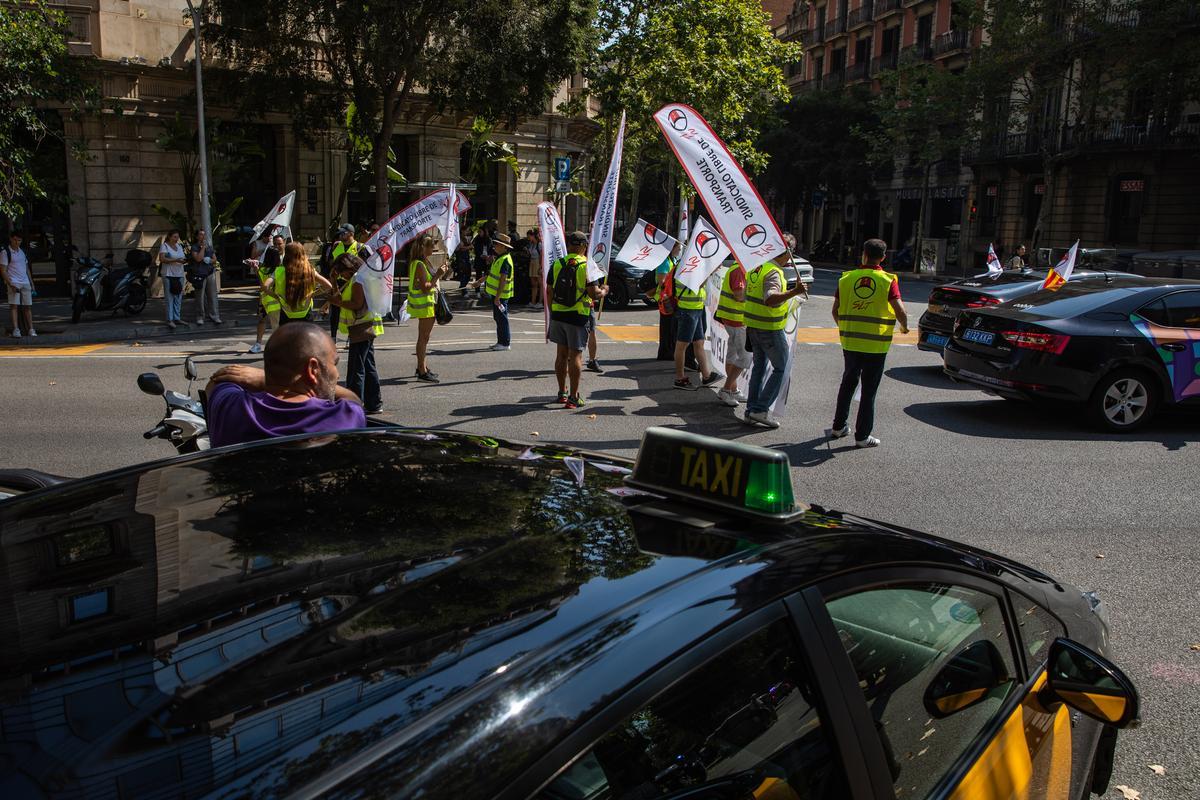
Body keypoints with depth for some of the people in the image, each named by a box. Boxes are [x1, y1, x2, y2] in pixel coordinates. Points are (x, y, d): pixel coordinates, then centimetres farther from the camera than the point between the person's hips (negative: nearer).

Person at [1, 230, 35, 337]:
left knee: (28, 306, 5)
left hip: (25, 283, 6)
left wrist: (31, 283, 17)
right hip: (14, 283, -6)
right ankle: (16, 329, -14)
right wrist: (10, 284, -17)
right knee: (14, 305, -10)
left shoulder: (22, 252, 17)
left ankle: (31, 329, 7)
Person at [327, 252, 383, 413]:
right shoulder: (355, 280, 19)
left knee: (356, 369, -8)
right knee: (368, 367, 13)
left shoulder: (358, 280, -13)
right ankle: (374, 404, 18)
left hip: (362, 329, -11)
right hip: (366, 329, 11)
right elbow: (347, 301, 17)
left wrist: (337, 302, -12)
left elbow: (357, 304, -22)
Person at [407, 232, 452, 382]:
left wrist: (440, 274, 8)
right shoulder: (419, 264, -19)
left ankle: (422, 367, 28)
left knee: (424, 337, 18)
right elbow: (425, 287, -24)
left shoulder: (423, 262, 13)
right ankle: (422, 372, -2)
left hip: (428, 303, 10)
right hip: (424, 304, -10)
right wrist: (437, 275, -21)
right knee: (423, 338, -6)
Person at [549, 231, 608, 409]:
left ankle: (562, 392, 24)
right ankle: (573, 397, 0)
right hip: (577, 316, -5)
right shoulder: (587, 266, -10)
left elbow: (549, 292, 7)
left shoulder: (557, 264, 4)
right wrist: (604, 291, 6)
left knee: (561, 354, 14)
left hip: (558, 314, 5)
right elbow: (594, 294, -15)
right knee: (575, 355, 0)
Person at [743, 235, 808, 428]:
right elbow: (770, 299, -35)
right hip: (770, 329, -8)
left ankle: (751, 410, 18)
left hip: (752, 325, 8)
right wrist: (794, 292, -44)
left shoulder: (757, 267, 7)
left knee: (759, 367, 17)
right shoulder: (773, 272, -19)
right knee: (780, 368, 3)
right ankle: (761, 409, -2)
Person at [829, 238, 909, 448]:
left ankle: (838, 427, 27)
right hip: (876, 345, -3)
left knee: (848, 383, 20)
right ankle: (862, 436, 9)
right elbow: (900, 311, -15)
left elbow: (835, 310, 5)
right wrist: (904, 327, 6)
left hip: (850, 342, 3)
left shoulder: (846, 278, 1)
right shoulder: (888, 281, -8)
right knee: (869, 390, 5)